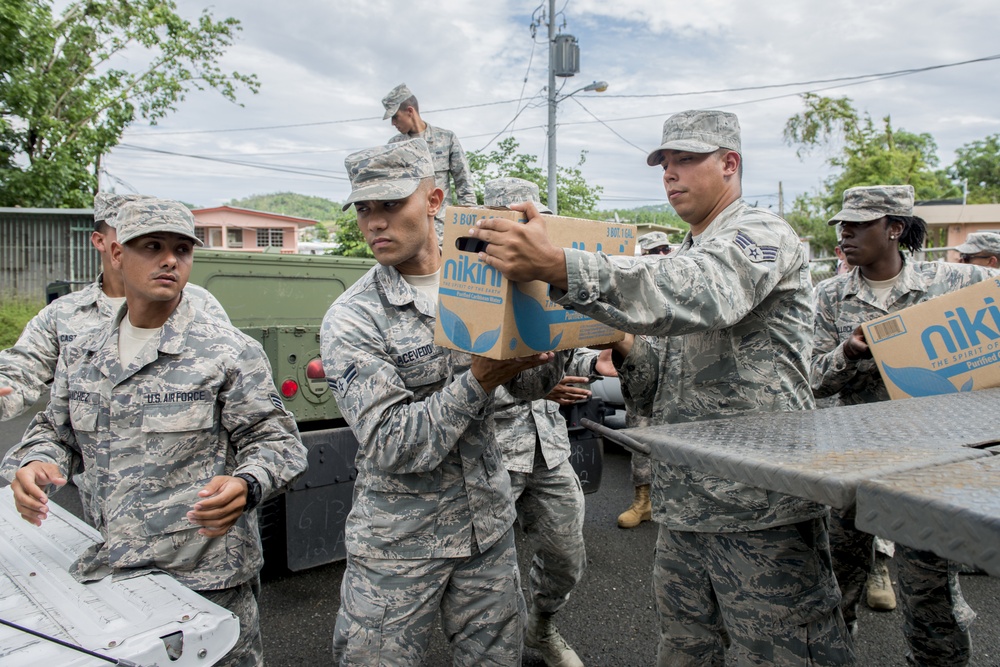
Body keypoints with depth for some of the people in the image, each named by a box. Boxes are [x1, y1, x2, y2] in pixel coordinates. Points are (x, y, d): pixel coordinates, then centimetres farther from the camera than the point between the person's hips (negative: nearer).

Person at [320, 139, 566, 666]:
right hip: (399, 540, -3)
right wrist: (477, 382, -28)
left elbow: (529, 386, 5)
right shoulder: (350, 320, -14)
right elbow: (390, 445, -21)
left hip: (488, 523, 4)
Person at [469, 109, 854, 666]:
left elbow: (699, 295, -32)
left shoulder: (765, 234, -6)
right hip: (683, 509, 8)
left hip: (762, 511, -7)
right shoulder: (679, 260, 18)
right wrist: (627, 350, -6)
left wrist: (557, 265, -41)